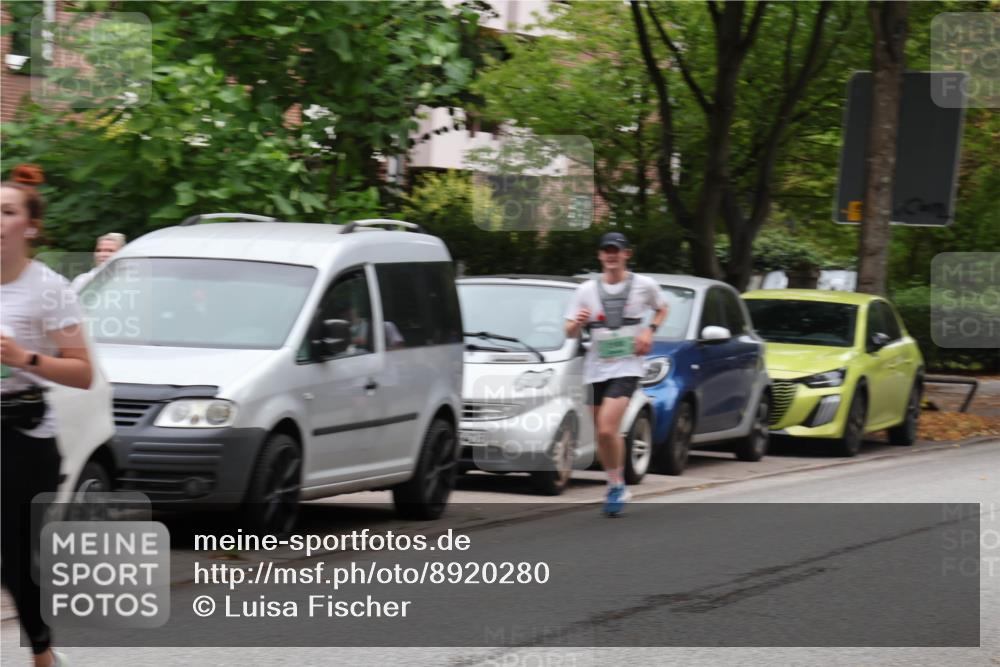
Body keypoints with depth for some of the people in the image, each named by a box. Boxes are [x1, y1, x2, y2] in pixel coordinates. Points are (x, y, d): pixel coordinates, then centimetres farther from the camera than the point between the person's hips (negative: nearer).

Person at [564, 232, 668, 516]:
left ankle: (617, 485, -5)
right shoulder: (586, 290, 5)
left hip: (626, 367, -4)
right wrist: (577, 323, -17)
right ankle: (615, 485, 27)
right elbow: (569, 332, 7)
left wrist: (650, 330, 0)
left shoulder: (644, 285, 1)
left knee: (607, 428, -20)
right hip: (596, 369, 4)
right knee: (601, 434, 8)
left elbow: (662, 309, 20)